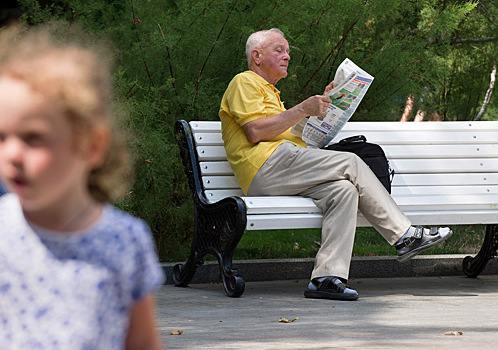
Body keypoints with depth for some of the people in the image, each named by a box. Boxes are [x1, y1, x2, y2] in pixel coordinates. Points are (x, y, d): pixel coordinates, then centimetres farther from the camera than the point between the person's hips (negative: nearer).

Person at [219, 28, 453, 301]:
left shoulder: (269, 92, 37)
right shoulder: (245, 82, 5)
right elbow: (255, 132, -12)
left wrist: (322, 103, 22)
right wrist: (302, 109, -11)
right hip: (267, 164, -10)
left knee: (343, 190, -15)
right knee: (350, 164, -15)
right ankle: (404, 235, -12)